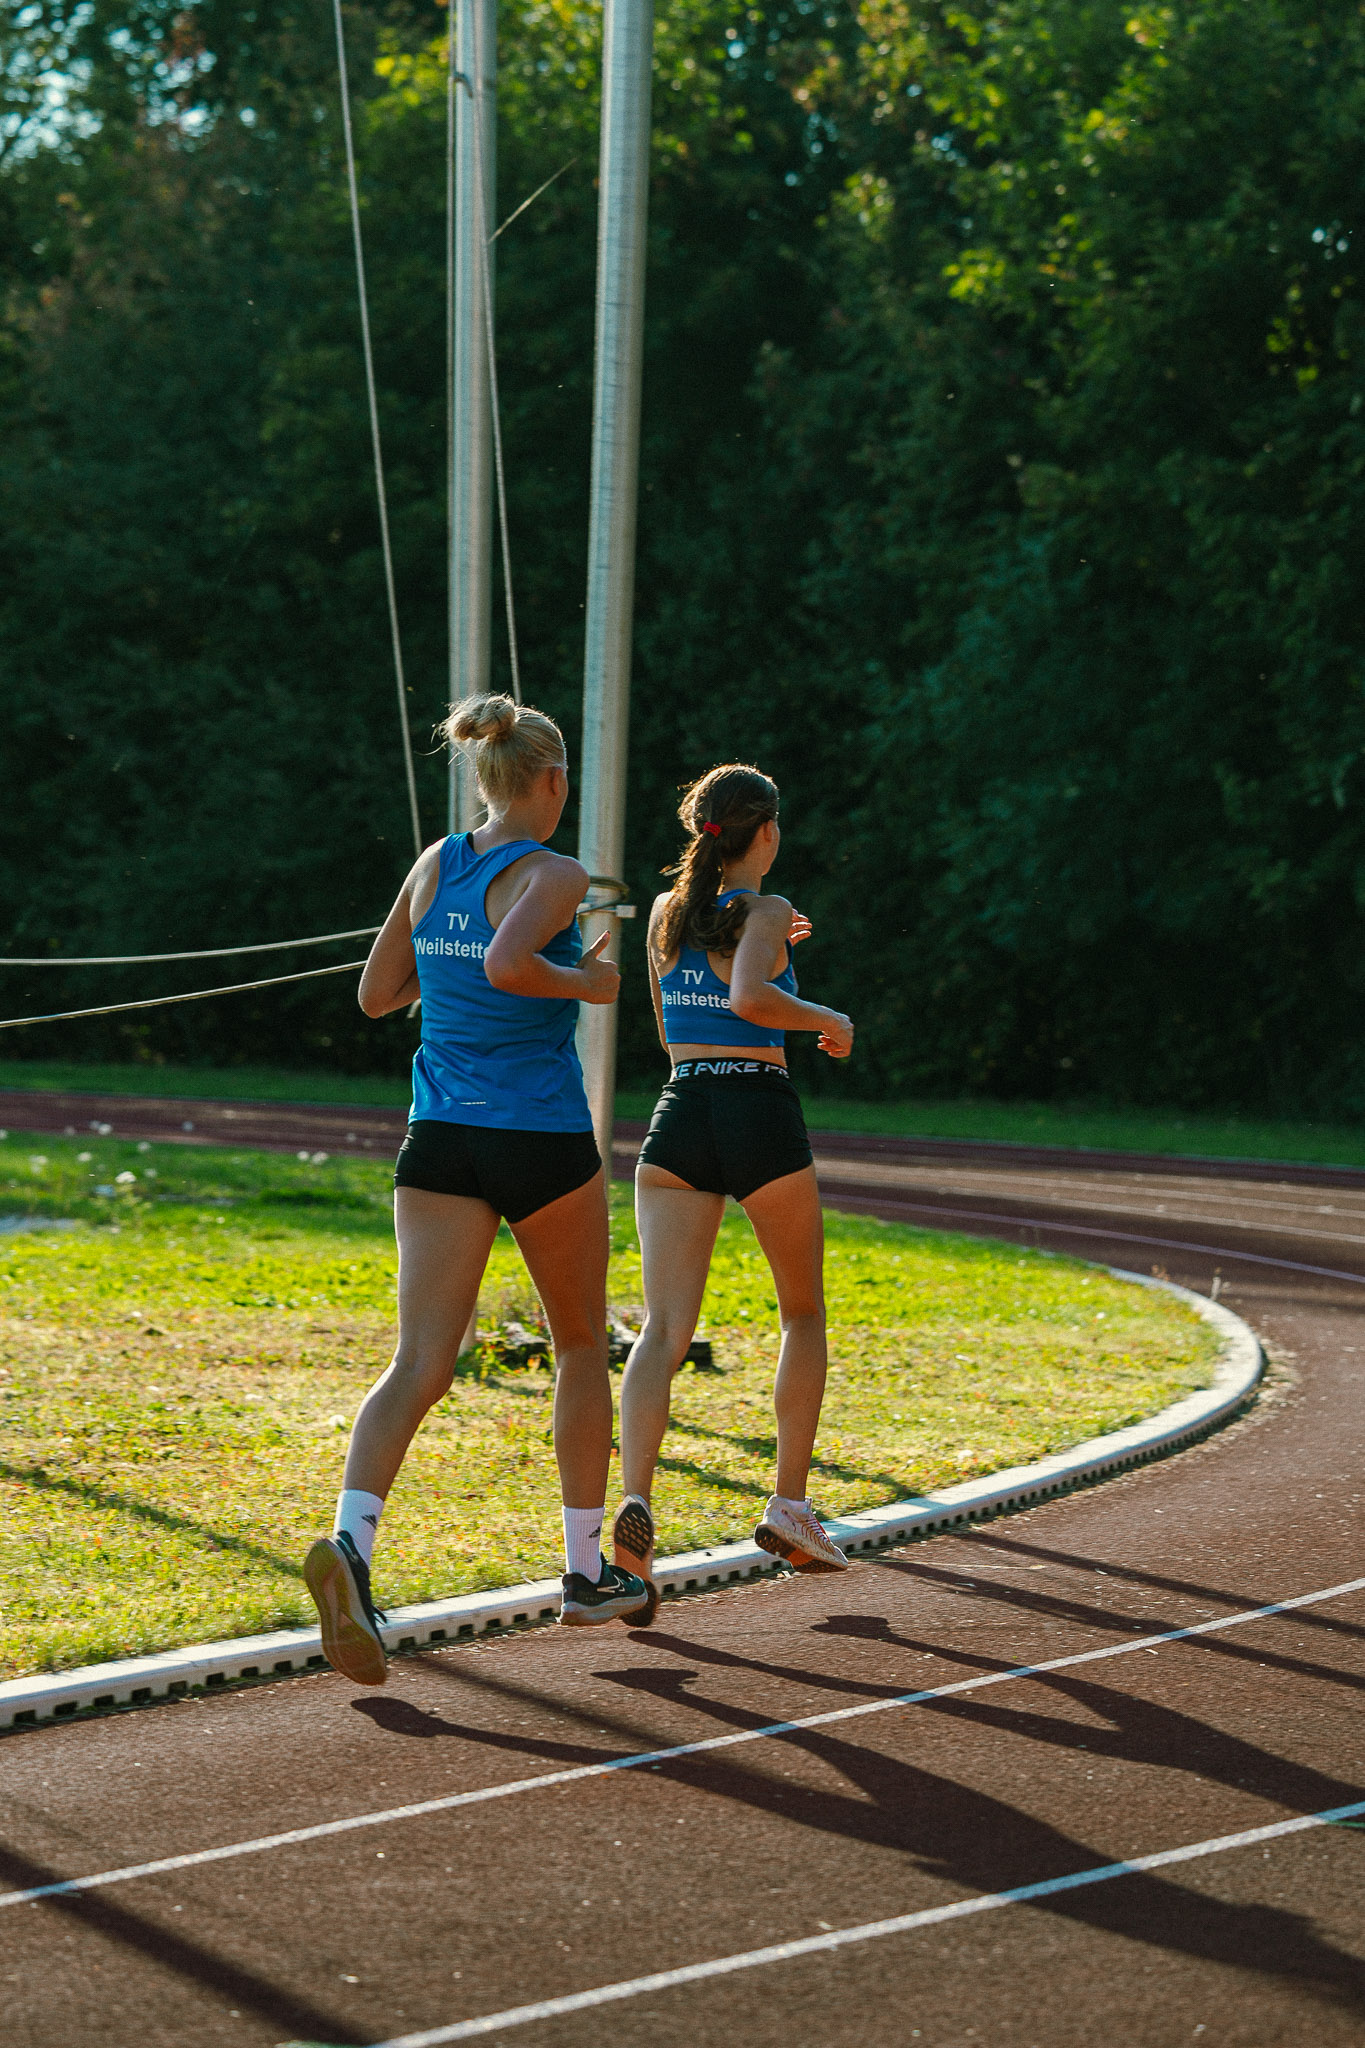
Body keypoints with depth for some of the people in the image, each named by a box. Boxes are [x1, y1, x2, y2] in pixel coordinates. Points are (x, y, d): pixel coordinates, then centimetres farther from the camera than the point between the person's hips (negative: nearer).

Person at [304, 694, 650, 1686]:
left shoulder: (436, 864, 9)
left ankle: (351, 1541, -32)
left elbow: (377, 992, 16)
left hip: (440, 1140, 4)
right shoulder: (553, 876, -9)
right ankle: (587, 1570, 24)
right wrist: (587, 982, -11)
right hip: (541, 1138, -4)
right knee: (582, 1347, 18)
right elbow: (505, 967, -28)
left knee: (419, 1367, -7)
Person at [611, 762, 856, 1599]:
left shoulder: (667, 913, 13)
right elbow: (748, 1000, -24)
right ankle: (791, 1506, 12)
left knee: (665, 1328, -7)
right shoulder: (764, 912, -4)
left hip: (679, 1117, 4)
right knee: (805, 1314, 17)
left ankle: (635, 1499, -30)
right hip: (761, 1118, -4)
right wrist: (828, 1018, -7)